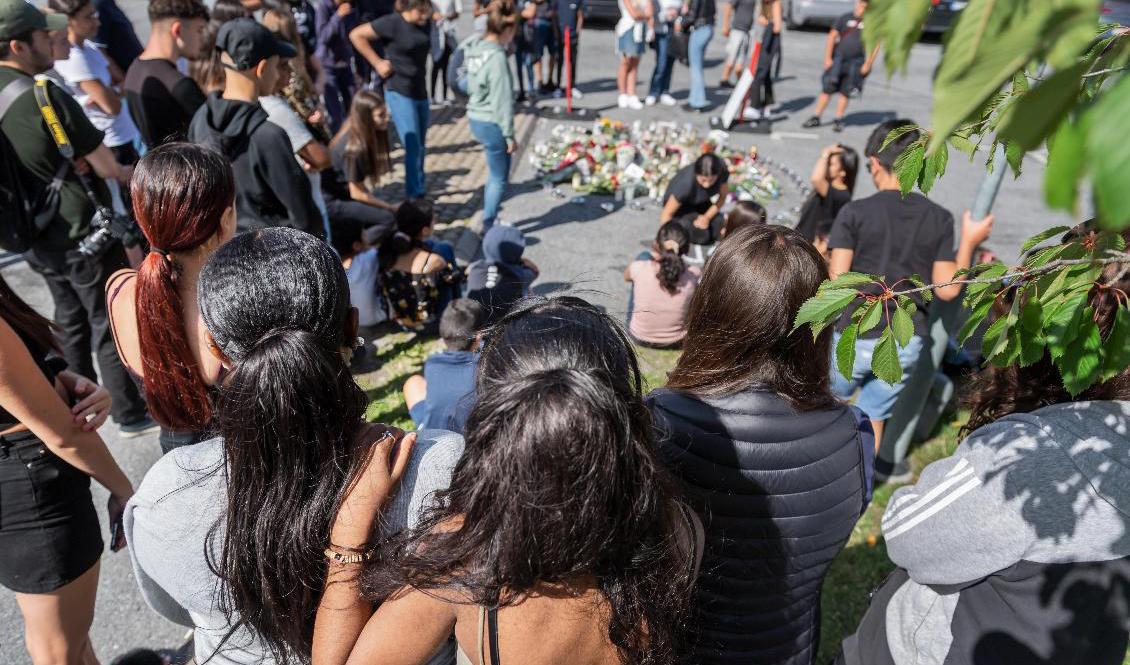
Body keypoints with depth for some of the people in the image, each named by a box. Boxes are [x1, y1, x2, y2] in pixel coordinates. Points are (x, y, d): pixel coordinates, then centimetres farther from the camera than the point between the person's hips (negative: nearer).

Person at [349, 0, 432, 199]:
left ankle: (418, 193, 25)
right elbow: (356, 35, -9)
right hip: (400, 93, -6)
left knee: (420, 147, 12)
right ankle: (415, 197, -5)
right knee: (413, 148, -11)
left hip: (420, 92, 6)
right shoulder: (392, 23, -14)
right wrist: (377, 62, -10)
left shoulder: (426, 23, 3)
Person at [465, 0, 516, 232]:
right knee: (499, 178, 6)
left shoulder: (474, 49, 6)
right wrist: (509, 135, -14)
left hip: (476, 119, 9)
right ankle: (489, 226, 13)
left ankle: (489, 218, 30)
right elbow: (502, 101, -20)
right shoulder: (497, 57, -20)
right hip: (492, 123, -9)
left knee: (494, 173, 22)